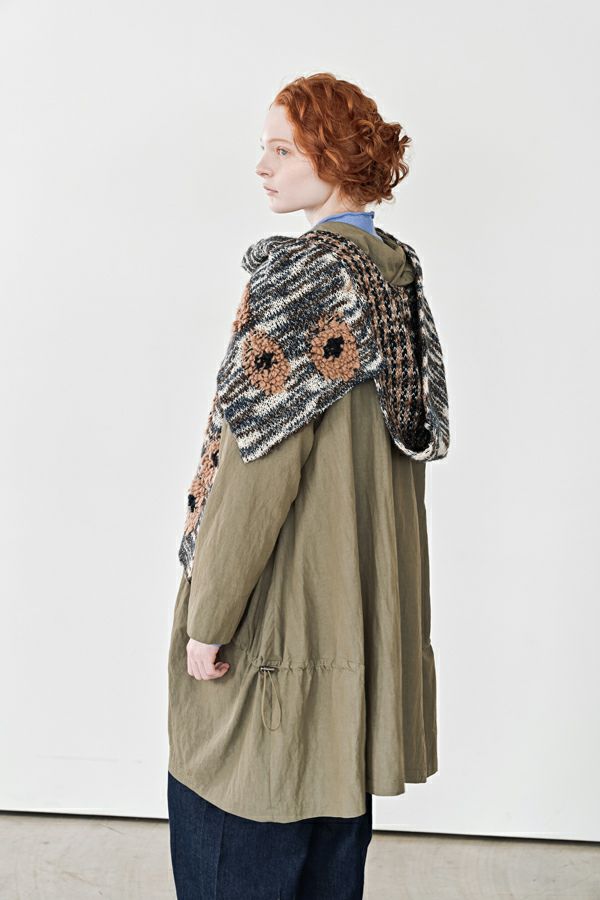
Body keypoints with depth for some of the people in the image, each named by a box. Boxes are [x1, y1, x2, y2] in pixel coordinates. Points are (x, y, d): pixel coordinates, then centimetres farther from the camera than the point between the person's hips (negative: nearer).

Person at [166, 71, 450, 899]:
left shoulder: (299, 272, -18)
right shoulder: (398, 270, 7)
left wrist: (208, 616, -15)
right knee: (331, 804, 21)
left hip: (279, 611, -8)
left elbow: (258, 461, -22)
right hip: (363, 604, 9)